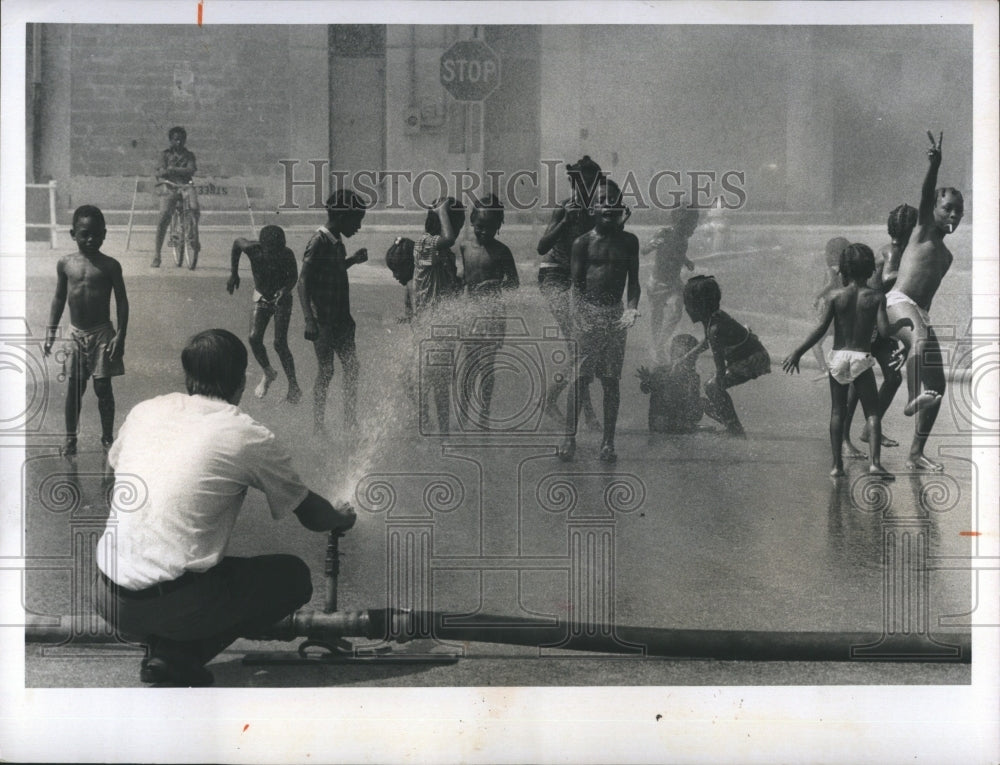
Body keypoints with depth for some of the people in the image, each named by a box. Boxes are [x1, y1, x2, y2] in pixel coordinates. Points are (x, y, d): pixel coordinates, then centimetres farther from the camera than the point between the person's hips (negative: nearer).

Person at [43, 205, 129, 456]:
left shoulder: (110, 266, -7)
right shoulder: (65, 264, 0)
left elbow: (121, 301, -4)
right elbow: (59, 299, 9)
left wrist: (120, 335, -10)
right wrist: (50, 332, 6)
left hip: (101, 333, -2)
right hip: (75, 334, 2)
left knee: (103, 387, 2)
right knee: (74, 387, 8)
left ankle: (107, 437, 15)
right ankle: (70, 438, 19)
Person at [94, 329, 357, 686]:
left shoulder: (144, 411, 8)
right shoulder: (249, 437, -4)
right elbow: (311, 515, 10)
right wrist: (342, 518, 34)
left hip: (106, 596, 6)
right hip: (168, 602, -6)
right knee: (294, 576, 13)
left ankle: (158, 644, 10)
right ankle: (179, 655, 1)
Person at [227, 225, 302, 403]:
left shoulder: (287, 255, -26)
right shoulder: (253, 249, -24)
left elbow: (293, 277, -7)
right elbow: (237, 243, -1)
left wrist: (285, 290, -24)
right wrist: (234, 273, 1)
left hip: (281, 299, -3)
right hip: (261, 297, 3)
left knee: (280, 343, -12)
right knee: (254, 338, -11)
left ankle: (294, 387, 0)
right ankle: (268, 374, 18)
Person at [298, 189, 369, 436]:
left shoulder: (337, 242, 10)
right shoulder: (319, 242, -16)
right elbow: (303, 281, -20)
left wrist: (353, 260, 11)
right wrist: (309, 320, -26)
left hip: (341, 317, 8)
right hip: (323, 320, -8)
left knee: (351, 368, 9)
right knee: (325, 370, -3)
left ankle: (351, 422, 18)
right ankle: (318, 426, 8)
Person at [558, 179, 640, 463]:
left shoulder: (628, 241, 9)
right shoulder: (583, 242, 2)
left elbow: (633, 280, 10)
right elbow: (575, 283, 1)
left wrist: (632, 308, -7)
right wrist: (579, 316, -11)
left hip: (616, 315, 2)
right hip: (587, 312, -2)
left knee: (611, 381, 4)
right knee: (579, 378, -3)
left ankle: (608, 441, 10)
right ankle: (569, 438, 4)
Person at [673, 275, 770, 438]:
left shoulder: (715, 329, -33)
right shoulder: (713, 315, -6)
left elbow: (720, 368, -28)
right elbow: (707, 342, 15)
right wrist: (683, 359, 17)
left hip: (753, 360, -9)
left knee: (713, 387, -12)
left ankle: (737, 433, -4)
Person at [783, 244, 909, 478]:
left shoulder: (836, 297, -3)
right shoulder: (876, 297, -4)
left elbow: (821, 329, -8)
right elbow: (884, 331, -11)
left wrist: (797, 353, -3)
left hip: (838, 356, 1)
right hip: (862, 358, -1)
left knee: (837, 412, 10)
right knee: (872, 412, 6)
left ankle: (837, 465, 10)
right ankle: (875, 461, -9)